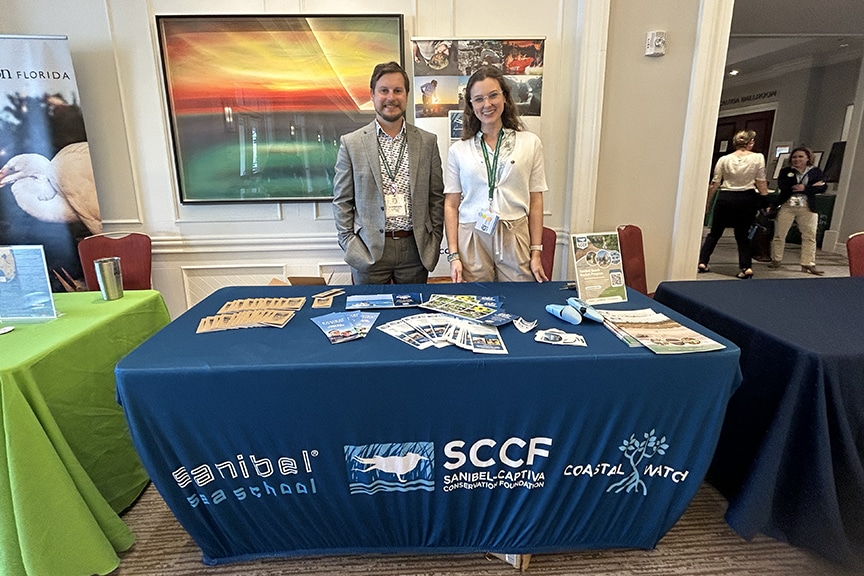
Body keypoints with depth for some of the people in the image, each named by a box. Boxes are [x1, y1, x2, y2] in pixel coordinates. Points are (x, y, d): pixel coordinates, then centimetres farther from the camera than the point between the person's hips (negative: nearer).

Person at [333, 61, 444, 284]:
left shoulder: (427, 141, 6)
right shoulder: (351, 143, 1)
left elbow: (436, 197, 8)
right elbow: (342, 201, 2)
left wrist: (434, 242, 3)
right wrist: (350, 245, -4)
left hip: (414, 248, 2)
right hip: (368, 251, -1)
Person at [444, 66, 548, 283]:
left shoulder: (530, 143, 6)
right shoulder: (458, 150, 6)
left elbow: (535, 201, 5)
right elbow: (451, 205, 3)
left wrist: (536, 252, 1)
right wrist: (453, 255, -4)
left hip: (515, 239, 0)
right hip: (472, 240, 0)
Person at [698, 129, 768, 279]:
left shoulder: (724, 160, 0)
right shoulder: (758, 158, -2)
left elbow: (714, 184, 1)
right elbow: (761, 182, -2)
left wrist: (707, 202, 11)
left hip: (725, 198, 0)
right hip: (747, 199, 0)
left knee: (714, 232, 13)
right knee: (743, 234, 12)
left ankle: (702, 262, 7)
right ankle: (746, 266, 0)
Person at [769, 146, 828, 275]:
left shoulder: (816, 172, 9)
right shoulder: (785, 171, 6)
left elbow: (822, 187, -3)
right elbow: (782, 186, -13)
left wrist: (804, 189, -17)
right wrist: (811, 186, -11)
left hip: (808, 208, 1)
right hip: (786, 206, -1)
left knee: (809, 237, -1)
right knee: (779, 235, 2)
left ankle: (808, 264, 3)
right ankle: (776, 260, 15)